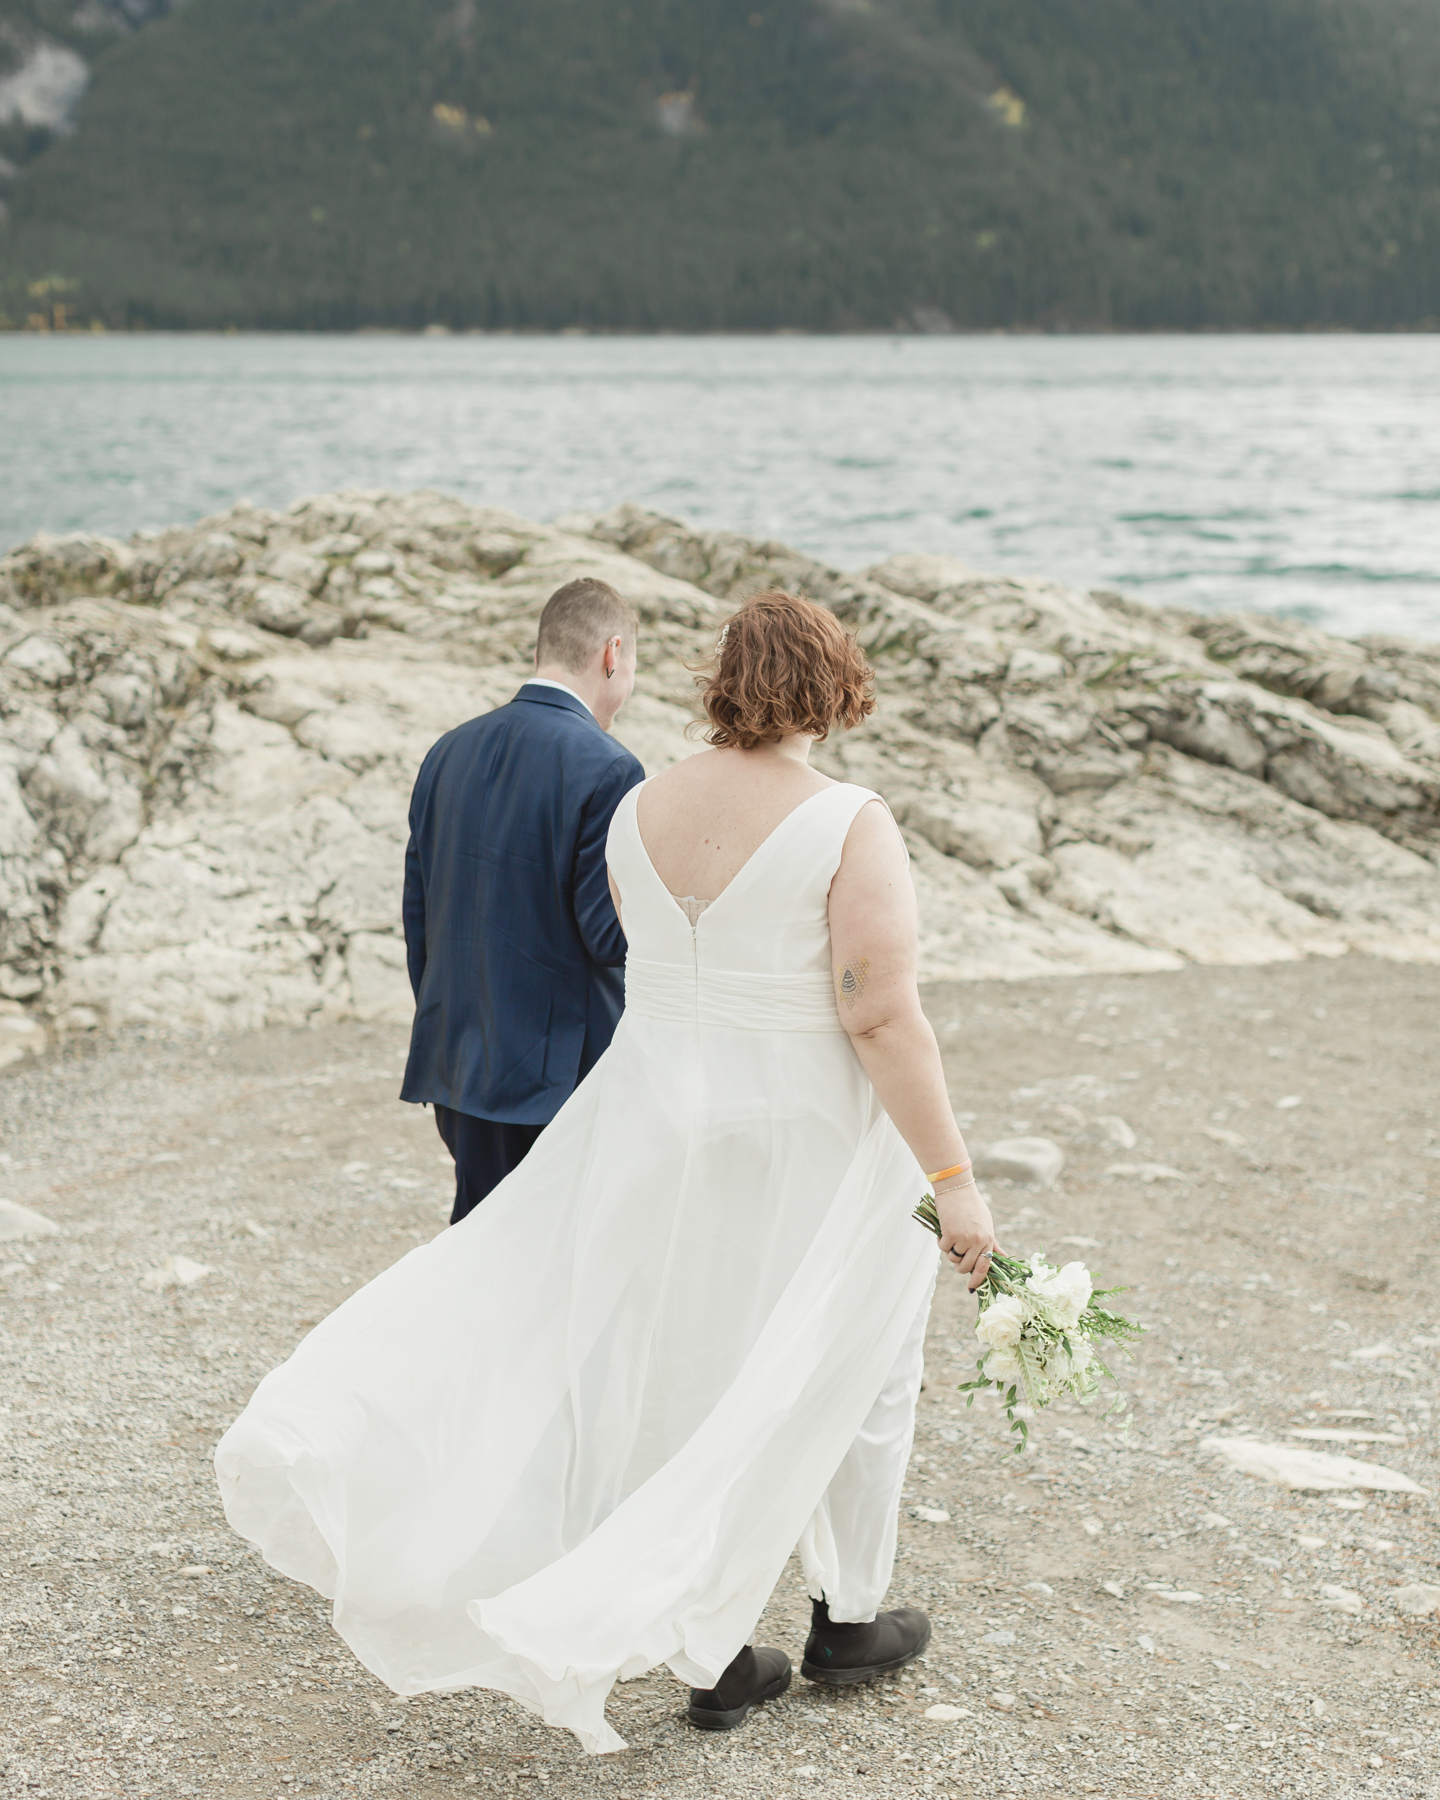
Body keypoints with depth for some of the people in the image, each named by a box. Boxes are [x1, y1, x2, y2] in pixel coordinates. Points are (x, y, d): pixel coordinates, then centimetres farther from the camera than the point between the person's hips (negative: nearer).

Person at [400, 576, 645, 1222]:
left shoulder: (449, 752, 7)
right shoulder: (604, 769, -15)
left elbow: (418, 915, 11)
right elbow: (611, 937, -17)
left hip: (458, 1060, 7)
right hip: (561, 1070, -7)